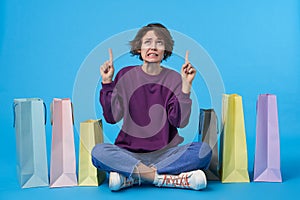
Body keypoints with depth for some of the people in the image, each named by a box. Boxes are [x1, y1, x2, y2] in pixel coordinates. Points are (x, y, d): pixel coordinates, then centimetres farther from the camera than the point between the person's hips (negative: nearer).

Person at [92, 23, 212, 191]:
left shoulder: (174, 78, 4)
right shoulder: (126, 75, 5)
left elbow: (180, 121, -8)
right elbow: (112, 117, -3)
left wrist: (186, 85, -14)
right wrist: (107, 82, -8)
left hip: (166, 152, 1)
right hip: (130, 151, 0)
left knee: (204, 150, -25)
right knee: (99, 152, -29)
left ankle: (132, 176, -23)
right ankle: (174, 179, -28)